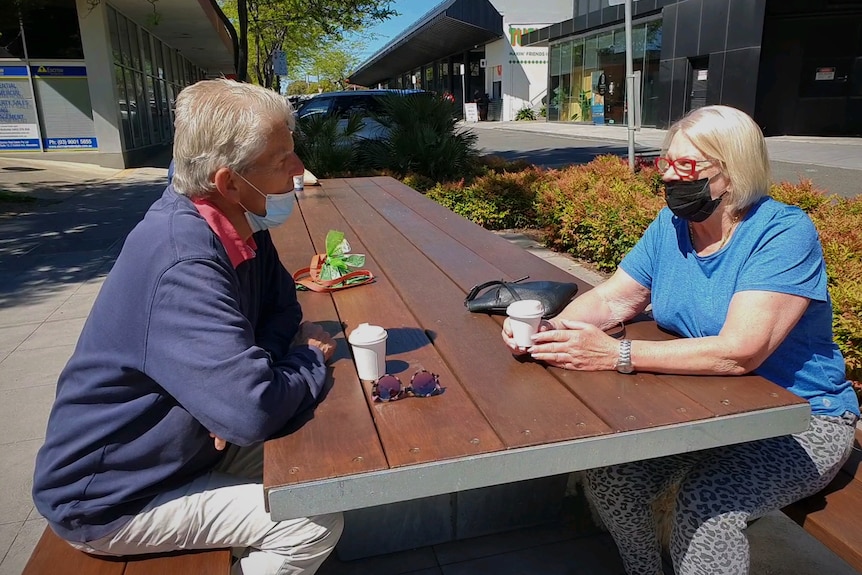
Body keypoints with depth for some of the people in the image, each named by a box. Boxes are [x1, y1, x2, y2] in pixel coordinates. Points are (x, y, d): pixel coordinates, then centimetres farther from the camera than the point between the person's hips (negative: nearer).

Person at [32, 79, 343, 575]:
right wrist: (311, 362, -17)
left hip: (183, 443, 8)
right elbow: (254, 411, -39)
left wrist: (253, 366, -13)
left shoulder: (237, 220, -6)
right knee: (316, 523, -16)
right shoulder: (182, 264, -33)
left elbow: (281, 301, 7)